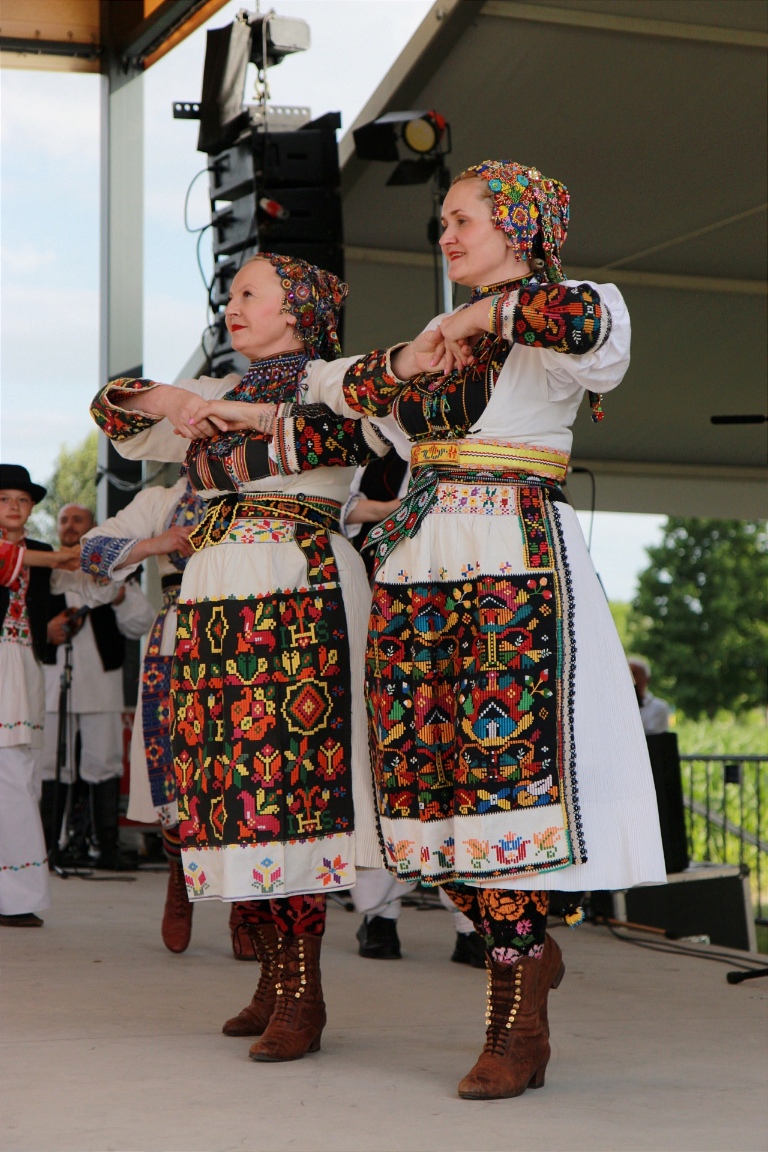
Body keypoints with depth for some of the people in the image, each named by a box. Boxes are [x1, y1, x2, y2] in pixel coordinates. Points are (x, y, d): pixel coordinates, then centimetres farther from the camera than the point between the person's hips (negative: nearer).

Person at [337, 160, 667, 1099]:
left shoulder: (549, 327, 0)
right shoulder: (447, 333, 22)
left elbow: (595, 320, -23)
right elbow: (358, 392, 26)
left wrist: (485, 314, -9)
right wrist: (409, 358, 5)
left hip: (514, 563, -7)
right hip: (416, 564, 8)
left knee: (502, 765, -12)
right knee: (420, 768, 2)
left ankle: (520, 1027, -7)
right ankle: (524, 949, 17)